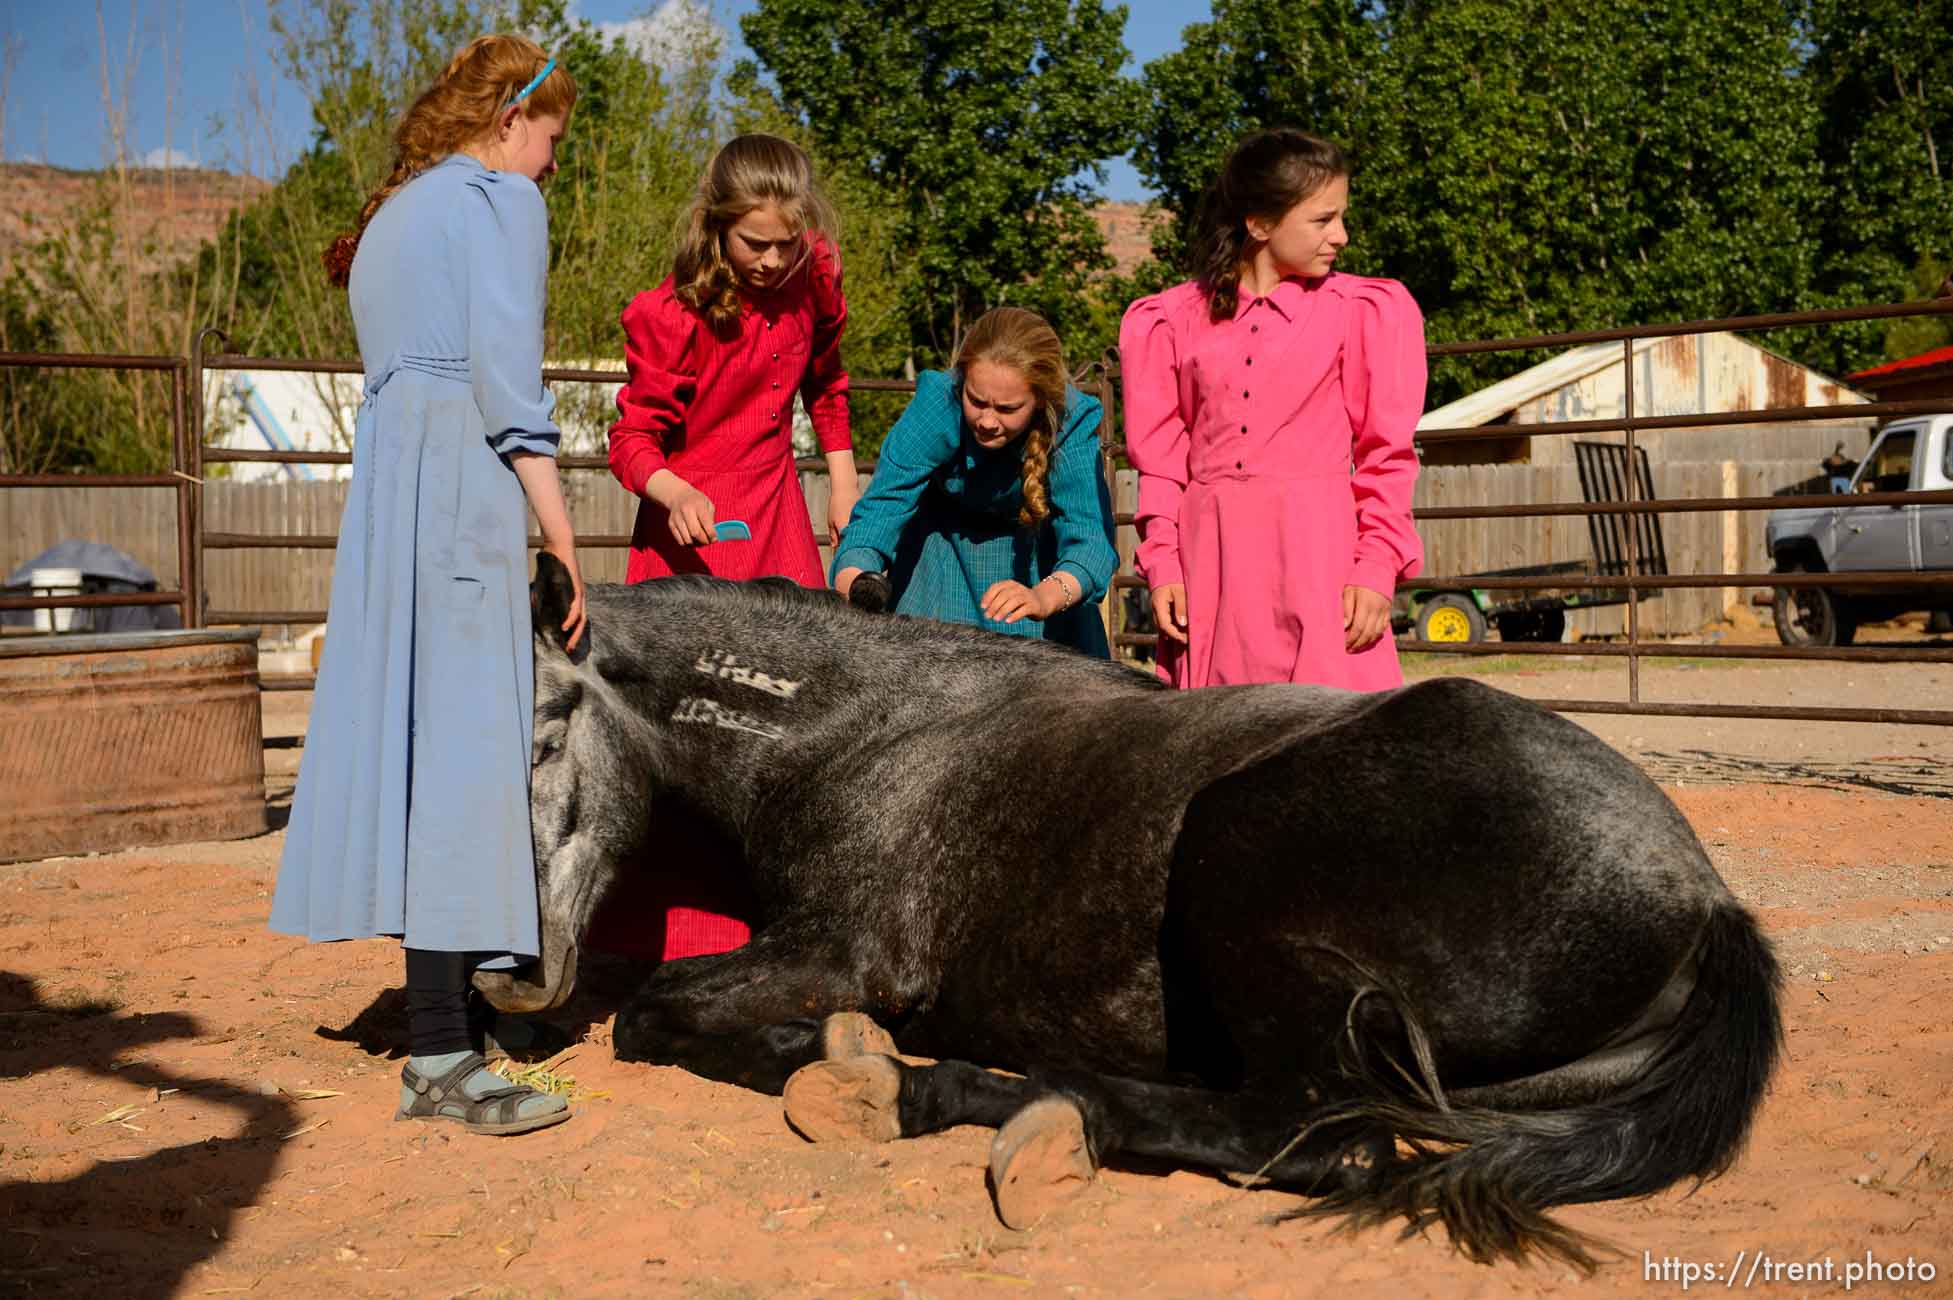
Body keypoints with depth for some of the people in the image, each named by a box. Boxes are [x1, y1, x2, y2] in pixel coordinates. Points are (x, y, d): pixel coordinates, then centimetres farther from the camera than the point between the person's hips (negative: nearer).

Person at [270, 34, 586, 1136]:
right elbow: (508, 384, -11)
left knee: (409, 738, 6)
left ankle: (445, 1023, 9)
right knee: (463, 747, -11)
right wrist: (563, 537, -9)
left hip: (384, 476, 9)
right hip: (462, 484, -9)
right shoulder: (503, 201, 1)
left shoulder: (393, 215, 27)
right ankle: (444, 1061, -12)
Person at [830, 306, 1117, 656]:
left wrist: (1046, 596, -62)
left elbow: (1089, 535, -40)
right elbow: (881, 507, -38)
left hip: (1035, 549, 0)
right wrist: (851, 590, -58)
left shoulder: (1073, 422, -32)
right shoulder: (938, 403, -33)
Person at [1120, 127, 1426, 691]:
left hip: (1319, 553, -2)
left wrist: (1376, 568, -5)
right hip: (1208, 560, 2)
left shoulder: (1366, 311, 5)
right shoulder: (1170, 320, 9)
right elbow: (1160, 459, 11)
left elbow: (1387, 456, 4)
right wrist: (1162, 563, 2)